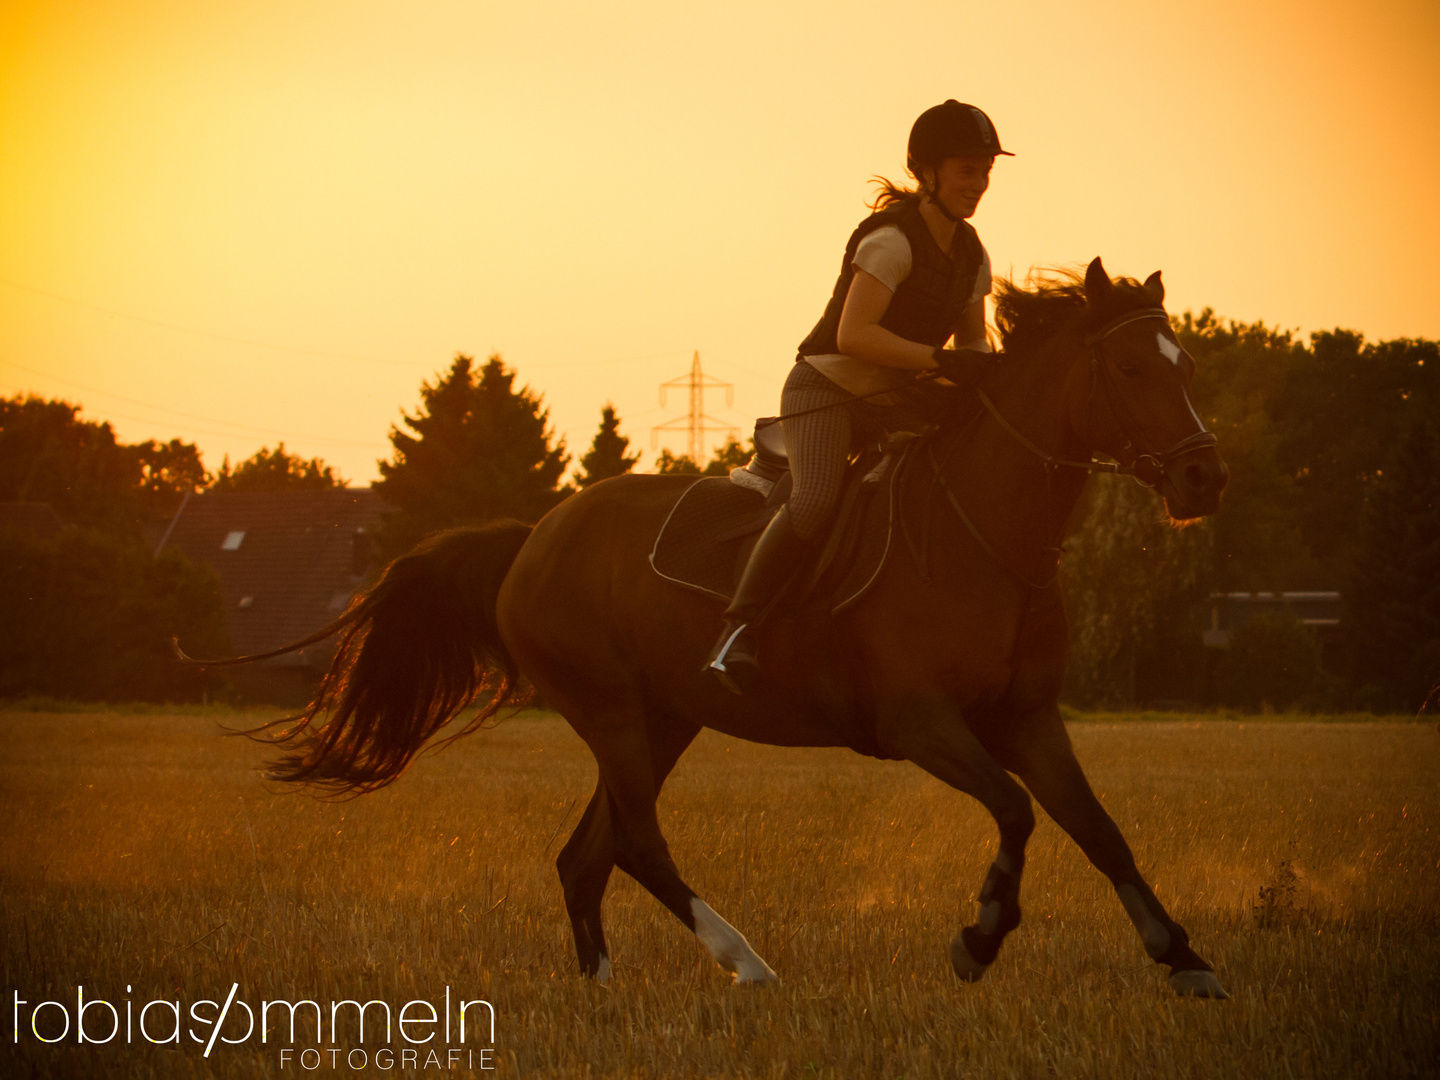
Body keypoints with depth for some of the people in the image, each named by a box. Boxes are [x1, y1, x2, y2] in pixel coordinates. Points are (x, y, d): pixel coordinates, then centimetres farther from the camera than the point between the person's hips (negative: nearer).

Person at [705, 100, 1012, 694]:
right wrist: (940, 361, -33)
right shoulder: (892, 240, -19)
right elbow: (853, 334, -27)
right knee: (817, 499, -33)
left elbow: (971, 338, 14)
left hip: (896, 401, 8)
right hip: (827, 388, -8)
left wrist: (985, 368, -9)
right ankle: (738, 628, -27)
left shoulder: (972, 254, 7)